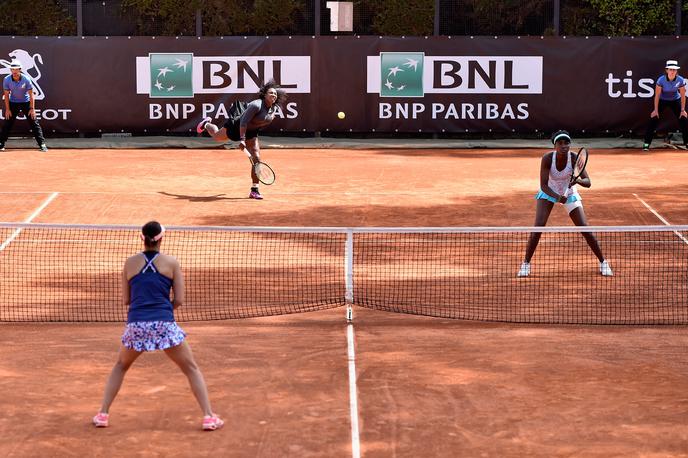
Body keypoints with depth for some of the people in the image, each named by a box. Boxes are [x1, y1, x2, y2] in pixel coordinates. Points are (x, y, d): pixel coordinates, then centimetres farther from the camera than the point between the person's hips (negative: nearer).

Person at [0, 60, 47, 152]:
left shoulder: (26, 79, -20)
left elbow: (31, 95, -14)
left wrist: (32, 109, -17)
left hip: (26, 102, -1)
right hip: (13, 103, 1)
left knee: (34, 123, -6)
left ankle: (42, 144, -3)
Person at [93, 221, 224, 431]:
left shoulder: (130, 263, 9)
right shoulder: (171, 263, 4)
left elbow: (126, 300, 15)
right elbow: (179, 300, 3)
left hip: (136, 325, 2)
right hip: (164, 325, -2)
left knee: (120, 366, 27)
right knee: (191, 369, 12)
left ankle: (103, 414, 21)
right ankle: (208, 417, 4)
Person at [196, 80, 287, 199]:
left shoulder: (273, 108, -9)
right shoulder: (256, 105, -34)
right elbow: (244, 121, -36)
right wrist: (242, 139, -40)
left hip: (251, 133, 5)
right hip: (236, 126, -5)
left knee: (256, 159, -11)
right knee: (216, 136, 25)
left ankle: (254, 190, -4)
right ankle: (206, 124, 63)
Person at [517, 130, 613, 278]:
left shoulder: (574, 158, -27)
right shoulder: (547, 158, -29)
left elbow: (588, 182, -29)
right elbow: (543, 185, -28)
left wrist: (578, 180, -50)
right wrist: (557, 197, -43)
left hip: (570, 193, 1)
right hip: (549, 192, -1)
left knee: (585, 229, -5)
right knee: (538, 226, -16)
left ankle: (603, 262, 12)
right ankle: (526, 263, -1)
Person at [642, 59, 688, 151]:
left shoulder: (680, 80, -22)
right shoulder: (661, 80, -27)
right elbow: (657, 95, -18)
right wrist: (656, 110, -16)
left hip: (675, 101, 2)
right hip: (662, 100, -2)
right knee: (654, 119, -13)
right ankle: (646, 143, -7)